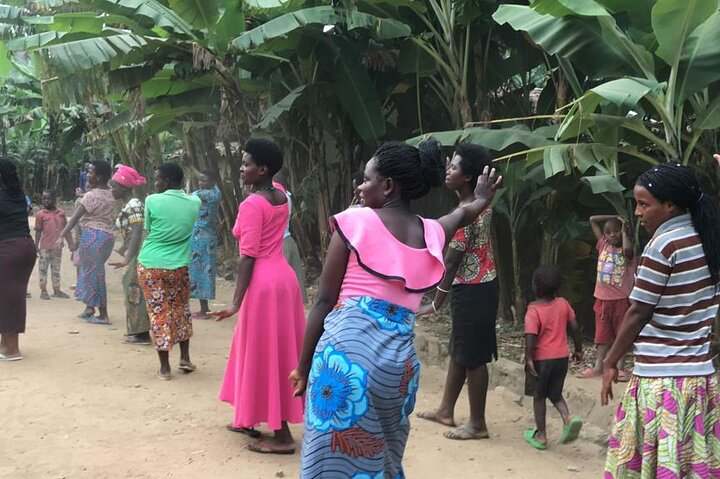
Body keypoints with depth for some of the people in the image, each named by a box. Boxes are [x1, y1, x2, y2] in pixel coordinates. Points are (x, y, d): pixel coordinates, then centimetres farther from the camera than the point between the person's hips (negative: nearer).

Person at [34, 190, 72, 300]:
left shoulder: (61, 213, 6)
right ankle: (43, 291, 11)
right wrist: (36, 247, -4)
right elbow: (38, 231, -2)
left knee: (56, 269, 13)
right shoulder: (41, 214, -3)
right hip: (45, 247, -3)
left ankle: (56, 290, 21)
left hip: (57, 247, 3)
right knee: (43, 269, 3)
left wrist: (71, 243, 9)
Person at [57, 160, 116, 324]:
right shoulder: (109, 194, 10)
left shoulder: (92, 195, -13)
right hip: (108, 235, 8)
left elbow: (75, 217, -16)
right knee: (93, 272, 19)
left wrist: (62, 235, -17)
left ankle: (103, 315, 3)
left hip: (92, 235, -8)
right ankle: (90, 309, 25)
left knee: (94, 273, 0)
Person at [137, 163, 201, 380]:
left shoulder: (152, 201, -10)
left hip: (150, 265, -2)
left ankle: (165, 367, 10)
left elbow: (148, 229, 1)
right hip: (179, 265, 3)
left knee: (158, 313, 5)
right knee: (181, 309, 22)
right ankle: (185, 357, 23)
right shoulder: (194, 202, -2)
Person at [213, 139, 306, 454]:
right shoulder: (281, 197, 7)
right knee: (276, 352, 17)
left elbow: (247, 257, -19)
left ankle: (282, 436, 3)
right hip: (283, 277, 9)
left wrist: (236, 302, -18)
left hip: (263, 284, -9)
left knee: (265, 356, -2)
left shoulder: (251, 205, -16)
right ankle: (250, 419, 32)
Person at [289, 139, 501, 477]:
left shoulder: (355, 222, 0)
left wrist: (304, 365, 6)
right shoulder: (433, 233, 13)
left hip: (345, 347, -5)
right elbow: (463, 213, 39)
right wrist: (481, 199, 61)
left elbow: (325, 300, -1)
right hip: (399, 360, 5)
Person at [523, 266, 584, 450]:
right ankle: (568, 417, -7)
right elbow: (575, 328, 4)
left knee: (539, 396, 12)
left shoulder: (534, 310, -16)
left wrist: (529, 359, -16)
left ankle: (540, 436, 20)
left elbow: (530, 337, -23)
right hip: (562, 357, 4)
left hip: (541, 359, -4)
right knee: (555, 394, 20)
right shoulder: (563, 304, -1)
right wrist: (578, 349, 14)